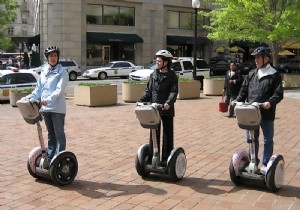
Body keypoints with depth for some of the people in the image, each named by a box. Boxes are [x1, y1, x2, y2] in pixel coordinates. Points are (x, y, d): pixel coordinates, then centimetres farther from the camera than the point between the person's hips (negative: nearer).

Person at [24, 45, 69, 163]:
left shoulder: (62, 72, -6)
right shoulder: (44, 72, 12)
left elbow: (60, 90, -18)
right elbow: (38, 89, 15)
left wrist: (48, 99, -30)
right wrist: (29, 98, 0)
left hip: (57, 108, -6)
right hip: (46, 108, 7)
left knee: (59, 134, -1)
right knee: (51, 134, 15)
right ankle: (50, 159, 24)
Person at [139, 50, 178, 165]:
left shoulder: (172, 76, -4)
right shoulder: (153, 75, 9)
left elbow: (174, 91, -13)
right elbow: (148, 91, 10)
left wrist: (169, 102, -31)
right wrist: (141, 101, -5)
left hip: (167, 110, -4)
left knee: (167, 134, 6)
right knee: (154, 134, 9)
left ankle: (166, 159, 15)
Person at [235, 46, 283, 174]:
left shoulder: (274, 75, -4)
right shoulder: (251, 74, 10)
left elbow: (279, 94, -10)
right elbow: (244, 90, 12)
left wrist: (270, 102, -27)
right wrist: (238, 101, -4)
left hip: (266, 114, -4)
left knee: (268, 140, 7)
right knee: (251, 139, 13)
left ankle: (266, 165, 18)